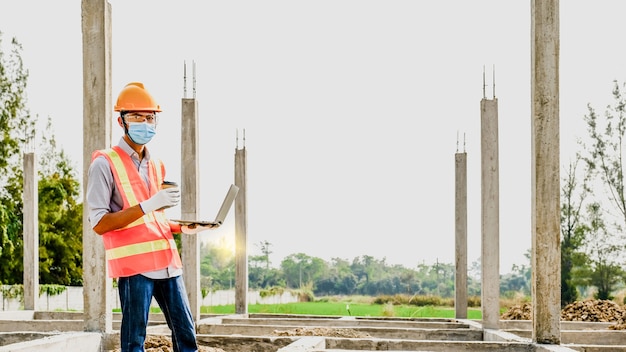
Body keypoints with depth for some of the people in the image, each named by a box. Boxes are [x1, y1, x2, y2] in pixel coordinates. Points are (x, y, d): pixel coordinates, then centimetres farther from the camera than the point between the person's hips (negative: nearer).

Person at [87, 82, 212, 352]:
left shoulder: (156, 166, 19)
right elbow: (99, 223, -12)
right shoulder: (105, 164, -4)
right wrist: (147, 206, -21)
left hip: (166, 262, 7)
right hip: (133, 264, -7)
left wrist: (182, 228, 8)